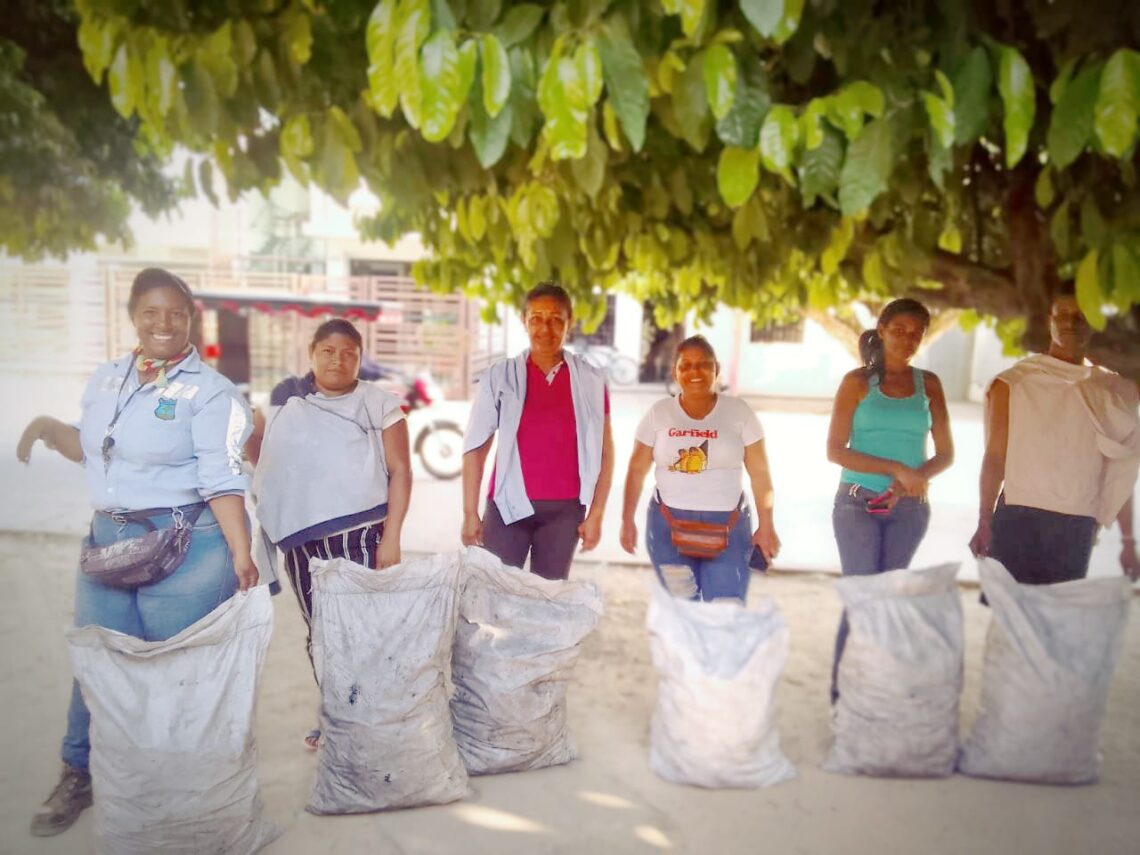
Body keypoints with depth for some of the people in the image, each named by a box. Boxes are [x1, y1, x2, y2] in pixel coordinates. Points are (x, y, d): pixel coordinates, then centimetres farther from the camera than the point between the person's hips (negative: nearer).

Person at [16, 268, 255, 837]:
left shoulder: (209, 391, -9)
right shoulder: (105, 379, 11)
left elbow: (222, 482, -15)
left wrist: (241, 555, -22)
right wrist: (50, 428, 6)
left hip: (186, 546, -6)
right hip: (106, 539, 6)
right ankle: (80, 775, 36)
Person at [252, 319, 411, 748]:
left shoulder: (378, 405, 1)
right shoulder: (288, 405, 11)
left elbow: (400, 472, -4)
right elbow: (270, 470, 21)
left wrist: (391, 536, -11)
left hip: (360, 534, -4)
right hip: (302, 539, 4)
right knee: (319, 632, 10)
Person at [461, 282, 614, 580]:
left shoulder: (591, 380, 2)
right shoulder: (500, 375, 0)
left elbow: (604, 452, 5)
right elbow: (475, 447, 0)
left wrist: (596, 513, 0)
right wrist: (470, 513, -4)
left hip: (565, 509, 1)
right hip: (508, 505, 0)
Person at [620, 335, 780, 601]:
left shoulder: (739, 412, 0)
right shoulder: (659, 413, 1)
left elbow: (760, 474, 1)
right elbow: (637, 470, 6)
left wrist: (766, 526, -2)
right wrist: (627, 520, 1)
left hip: (728, 527, 0)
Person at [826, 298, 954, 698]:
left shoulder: (928, 384, 8)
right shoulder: (858, 381, 0)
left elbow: (944, 454, 8)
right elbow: (835, 450, -6)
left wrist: (913, 481, -12)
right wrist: (896, 469, -16)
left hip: (908, 508, 3)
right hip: (858, 503, -3)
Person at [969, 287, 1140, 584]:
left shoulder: (1111, 390, 9)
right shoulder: (1012, 383, 1)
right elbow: (995, 458, 0)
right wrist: (985, 523, -5)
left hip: (1079, 530, 3)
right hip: (1017, 521, -2)